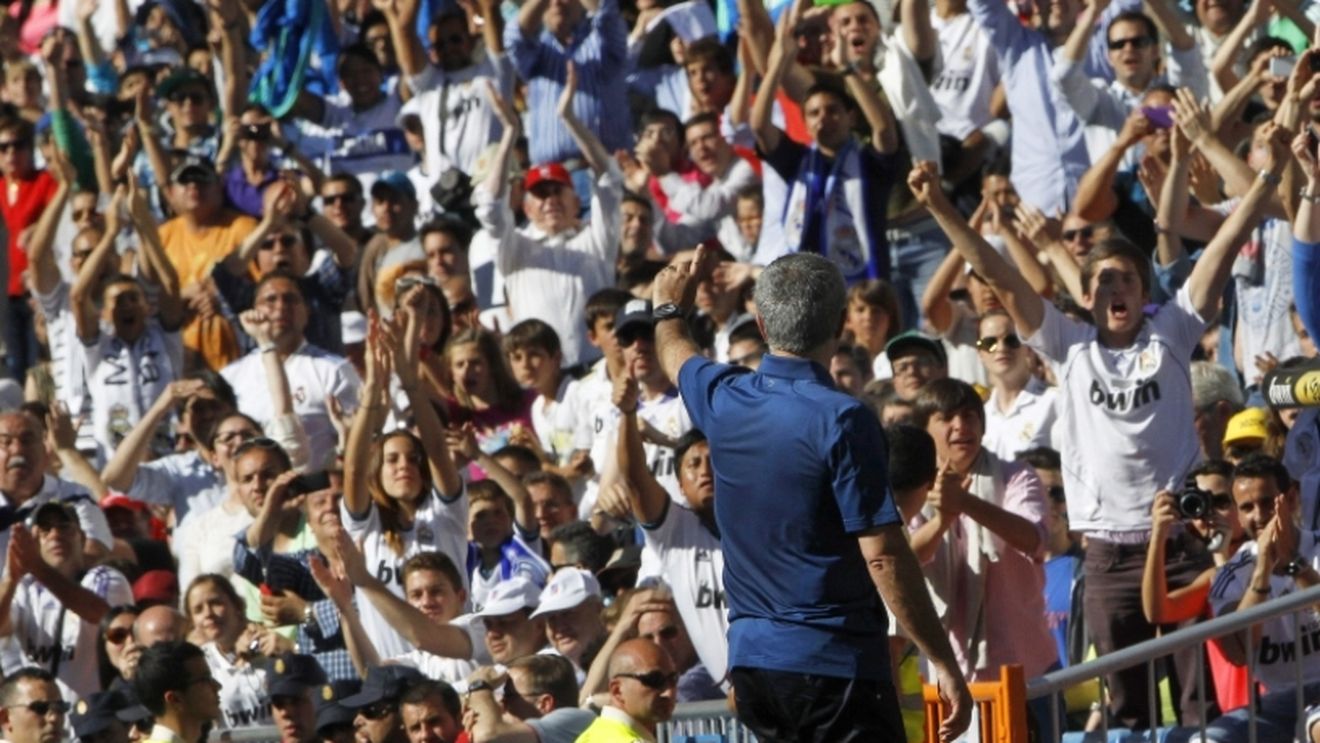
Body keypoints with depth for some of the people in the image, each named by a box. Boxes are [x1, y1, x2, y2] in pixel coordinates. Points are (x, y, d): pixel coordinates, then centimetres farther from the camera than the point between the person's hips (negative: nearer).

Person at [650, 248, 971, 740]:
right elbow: (883, 555, -18)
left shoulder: (725, 401, 6)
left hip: (749, 662, 8)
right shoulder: (842, 420, -15)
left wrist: (669, 308, 54)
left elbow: (676, 358, 32)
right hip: (836, 665, -8)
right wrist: (943, 662, -13)